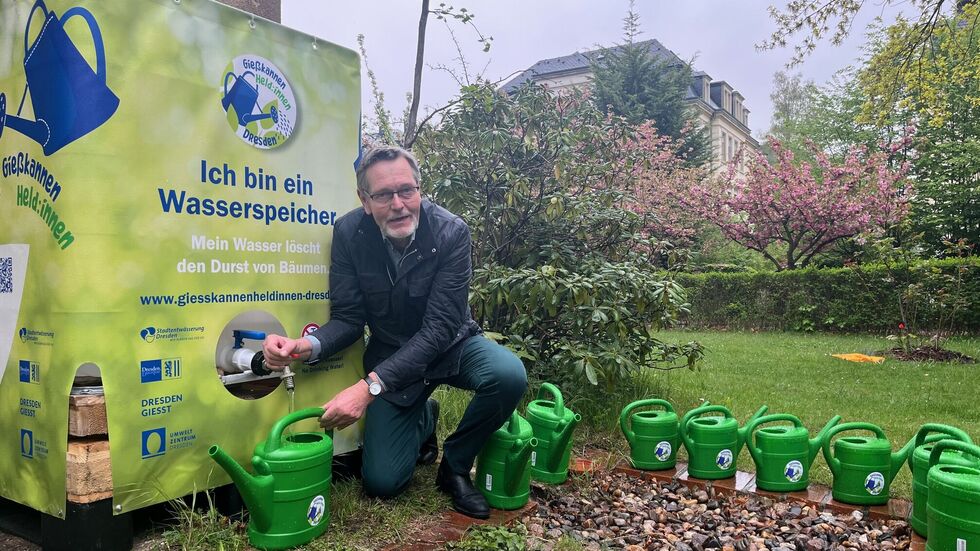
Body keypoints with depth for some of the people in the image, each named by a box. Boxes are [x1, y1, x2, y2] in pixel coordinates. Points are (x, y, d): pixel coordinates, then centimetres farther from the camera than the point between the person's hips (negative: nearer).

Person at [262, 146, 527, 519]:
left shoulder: (451, 232, -24)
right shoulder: (349, 233, -16)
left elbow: (439, 328, -29)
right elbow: (348, 318, -11)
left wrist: (370, 386, -39)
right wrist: (308, 346, -35)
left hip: (449, 346, -1)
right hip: (391, 355, 1)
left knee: (509, 376, -33)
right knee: (381, 482, -5)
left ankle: (455, 465, -4)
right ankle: (424, 418, 29)